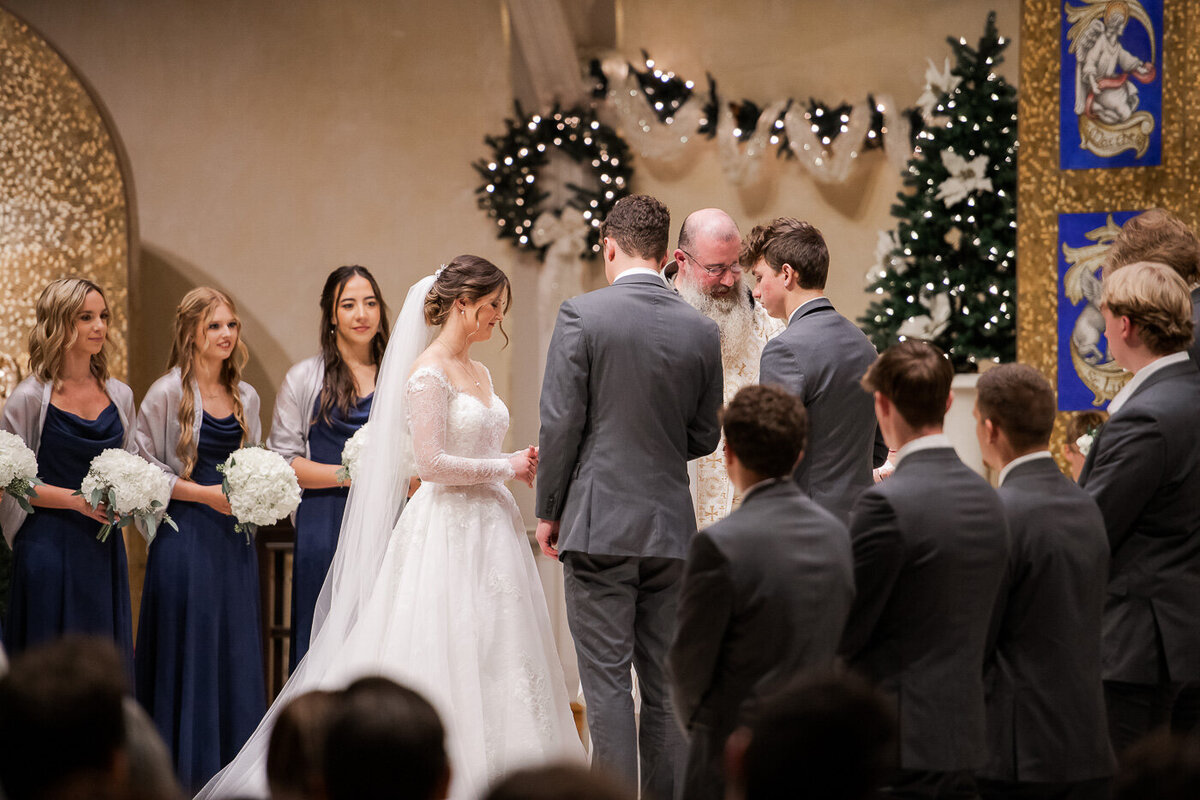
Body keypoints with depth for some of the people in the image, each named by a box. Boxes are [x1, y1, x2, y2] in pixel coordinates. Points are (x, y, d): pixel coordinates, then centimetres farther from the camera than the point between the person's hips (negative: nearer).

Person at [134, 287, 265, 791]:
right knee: (189, 650, -4)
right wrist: (206, 494, -13)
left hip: (234, 537, 6)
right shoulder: (168, 394, -6)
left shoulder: (245, 398, 12)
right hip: (185, 535, -6)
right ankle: (187, 772, 3)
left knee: (236, 650, 6)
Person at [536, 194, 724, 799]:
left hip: (598, 522, -4)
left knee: (607, 682, -2)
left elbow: (560, 423, -9)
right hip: (672, 527, 4)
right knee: (666, 686, 9)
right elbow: (705, 437, 10)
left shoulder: (582, 316, -8)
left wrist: (548, 511, 2)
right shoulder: (701, 331, 3)